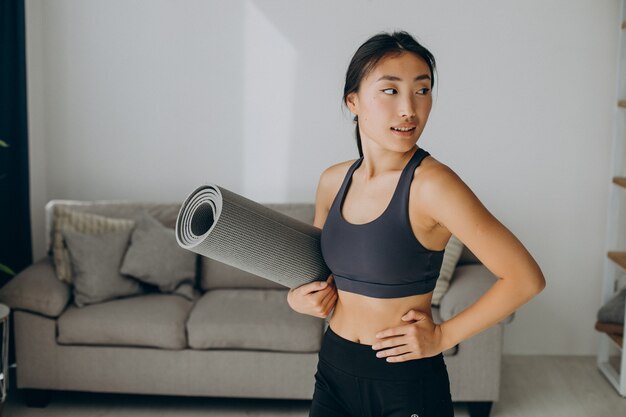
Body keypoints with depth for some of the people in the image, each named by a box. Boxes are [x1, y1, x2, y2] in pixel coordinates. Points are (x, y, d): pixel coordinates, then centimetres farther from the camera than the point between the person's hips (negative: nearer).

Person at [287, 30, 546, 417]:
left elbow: (527, 278, -17)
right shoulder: (333, 181, -1)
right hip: (333, 370, 5)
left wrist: (443, 335, -12)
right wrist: (298, 296, -4)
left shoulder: (432, 184, -19)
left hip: (407, 383, -5)